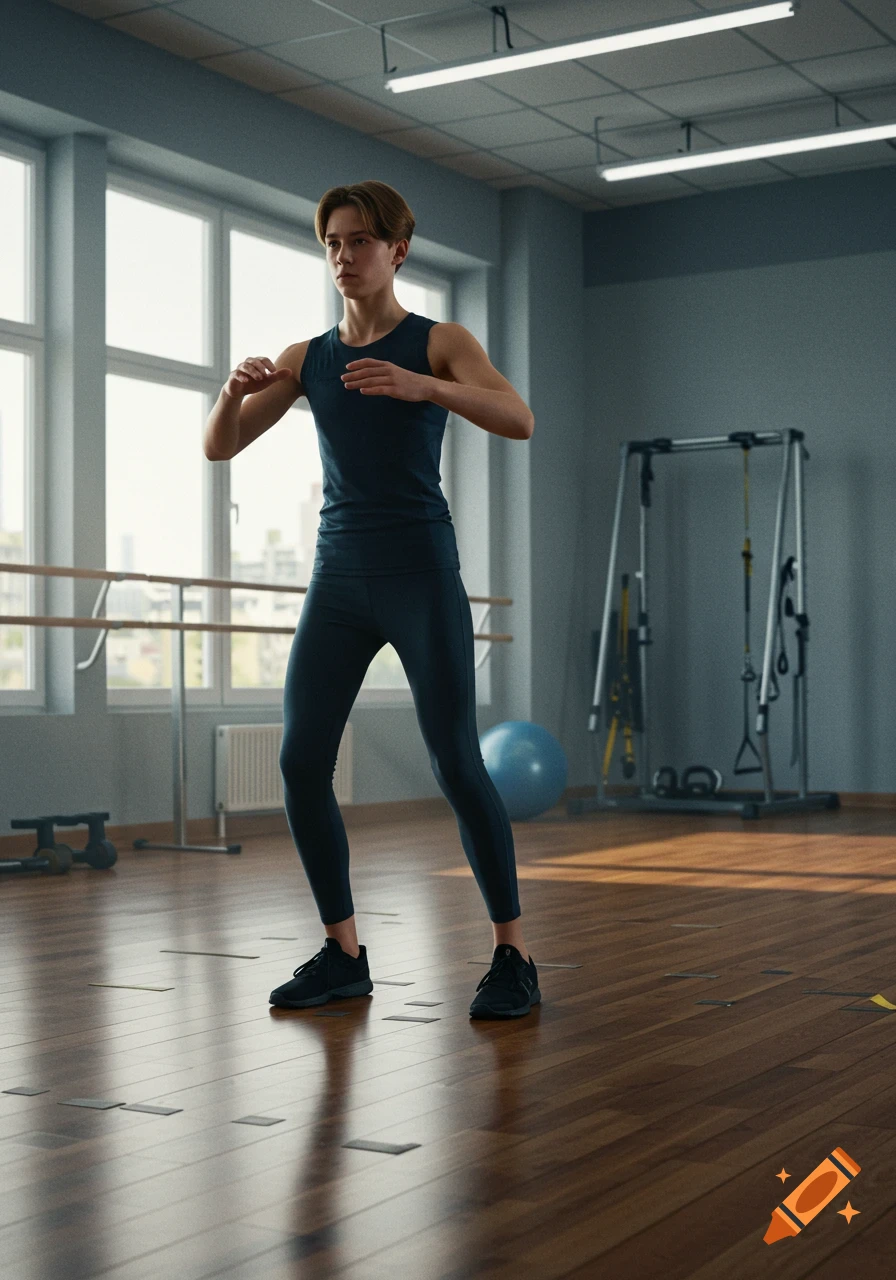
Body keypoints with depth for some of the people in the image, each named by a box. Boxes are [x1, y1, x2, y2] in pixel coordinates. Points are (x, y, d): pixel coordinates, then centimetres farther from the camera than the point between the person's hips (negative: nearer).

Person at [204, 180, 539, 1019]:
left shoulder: (441, 341, 1)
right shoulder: (304, 358, 13)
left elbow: (519, 421, -17)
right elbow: (219, 447, 6)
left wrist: (422, 386, -33)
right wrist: (235, 388, -16)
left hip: (421, 572, -4)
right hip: (337, 577, 5)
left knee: (455, 763, -10)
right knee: (300, 763, -3)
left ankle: (514, 957, 1)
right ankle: (343, 954, 10)